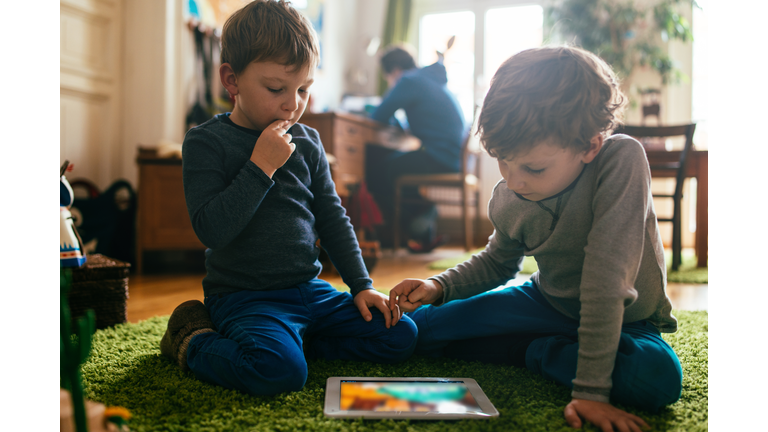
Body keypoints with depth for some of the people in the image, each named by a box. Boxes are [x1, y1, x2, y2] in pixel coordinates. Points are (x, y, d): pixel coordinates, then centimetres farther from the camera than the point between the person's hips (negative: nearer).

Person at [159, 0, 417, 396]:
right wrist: (261, 167, -23)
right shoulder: (205, 142, -8)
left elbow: (332, 218, 13)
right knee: (279, 371, -33)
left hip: (309, 289, 6)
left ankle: (290, 338, 6)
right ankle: (194, 342, -3)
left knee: (400, 337, 0)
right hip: (244, 297, -6)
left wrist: (361, 285, 7)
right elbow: (211, 229, -19)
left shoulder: (306, 141, 8)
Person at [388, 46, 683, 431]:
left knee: (659, 378, -38)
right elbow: (497, 262, 6)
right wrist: (439, 286, -12)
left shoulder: (622, 161, -31)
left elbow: (605, 279, -35)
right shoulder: (508, 197, -14)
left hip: (624, 320, -3)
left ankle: (535, 351, -12)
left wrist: (591, 390, -34)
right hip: (549, 303, 3)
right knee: (415, 327, -6)